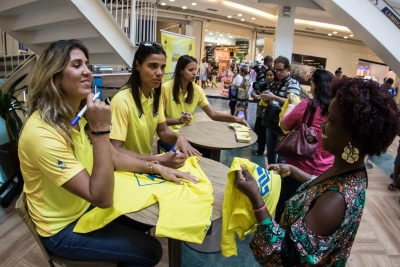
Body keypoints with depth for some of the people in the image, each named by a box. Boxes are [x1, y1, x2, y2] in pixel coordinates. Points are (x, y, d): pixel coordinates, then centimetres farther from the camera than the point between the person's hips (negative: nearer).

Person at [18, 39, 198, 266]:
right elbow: (102, 198, -34)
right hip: (63, 228, -7)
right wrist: (100, 129, -38)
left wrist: (156, 168, -9)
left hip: (86, 206, 8)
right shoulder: (41, 132, -32)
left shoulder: (79, 115, -3)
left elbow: (115, 157, 3)